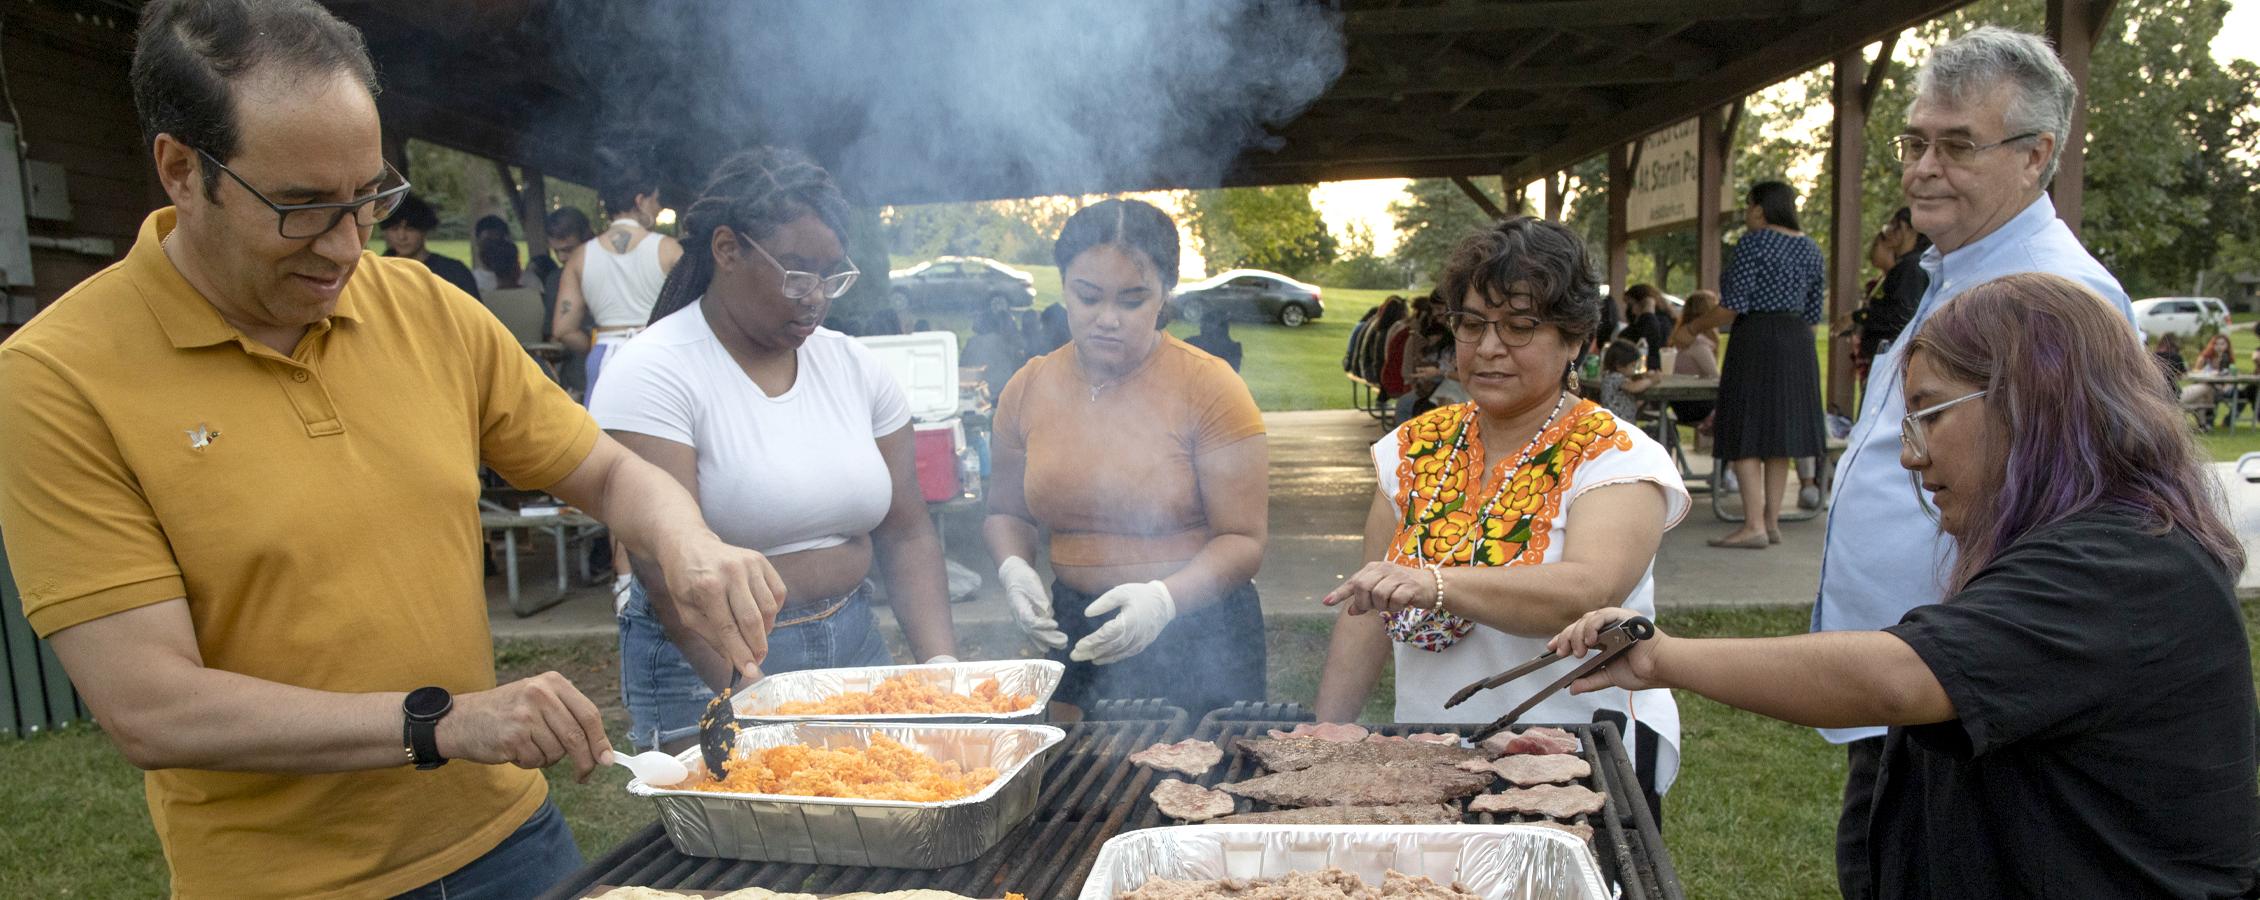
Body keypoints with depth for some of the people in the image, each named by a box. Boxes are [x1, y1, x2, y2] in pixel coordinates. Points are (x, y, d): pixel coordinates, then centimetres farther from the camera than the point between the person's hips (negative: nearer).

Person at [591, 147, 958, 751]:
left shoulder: (855, 367, 4)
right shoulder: (652, 375, -13)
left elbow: (906, 533, 4)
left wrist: (941, 666, -10)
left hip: (855, 648, 5)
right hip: (709, 672, -5)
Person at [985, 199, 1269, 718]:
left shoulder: (1209, 388, -12)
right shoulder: (1028, 389, 1)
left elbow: (1244, 539, -12)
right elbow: (1006, 513, 13)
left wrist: (1164, 598, -28)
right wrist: (1014, 569, -9)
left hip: (1198, 638, -3)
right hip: (1076, 634, 4)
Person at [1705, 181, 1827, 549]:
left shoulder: (1754, 242, -8)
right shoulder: (1810, 249, 14)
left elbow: (1733, 306, -14)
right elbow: (1813, 313, 15)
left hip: (1756, 339, -8)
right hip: (1798, 341, 8)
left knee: (1744, 435, -6)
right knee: (1779, 432, 11)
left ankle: (1754, 526, -10)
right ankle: (1772, 521, 14)